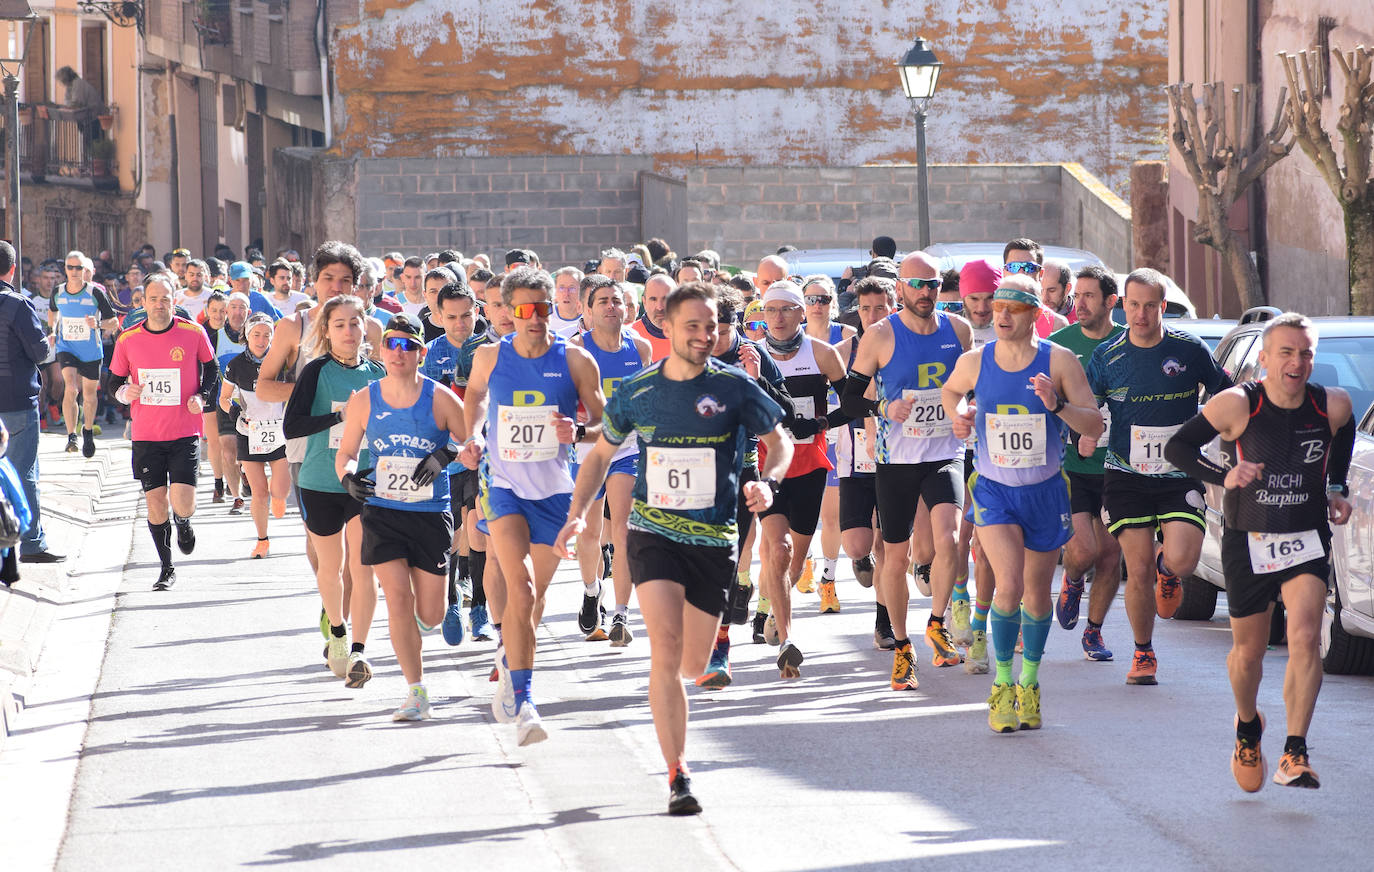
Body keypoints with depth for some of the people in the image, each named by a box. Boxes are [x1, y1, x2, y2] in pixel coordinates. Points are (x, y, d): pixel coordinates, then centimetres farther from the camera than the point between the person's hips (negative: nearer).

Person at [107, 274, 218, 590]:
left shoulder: (193, 333, -4)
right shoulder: (128, 340, -1)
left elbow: (212, 369, 12)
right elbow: (115, 382, 10)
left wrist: (202, 397, -4)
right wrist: (124, 392, -12)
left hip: (184, 434, -2)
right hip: (146, 434, 2)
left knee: (182, 504, -13)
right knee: (155, 503, 3)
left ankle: (183, 523, 26)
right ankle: (167, 569, 21)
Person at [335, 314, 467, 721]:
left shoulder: (439, 398, -5)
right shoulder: (364, 401, 0)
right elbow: (345, 452, 9)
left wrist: (445, 456, -19)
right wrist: (348, 477, -13)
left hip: (431, 515, -1)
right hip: (382, 512, 1)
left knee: (429, 616, 1)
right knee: (398, 599, -14)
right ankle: (416, 691, -6)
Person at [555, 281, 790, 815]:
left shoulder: (734, 387, -4)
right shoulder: (636, 392, 1)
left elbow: (779, 440, 8)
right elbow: (601, 453, 15)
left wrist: (767, 483, -12)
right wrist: (578, 513, 4)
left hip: (714, 540, 1)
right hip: (653, 534, -1)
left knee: (693, 665, 6)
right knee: (666, 647, -18)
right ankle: (677, 776, -15)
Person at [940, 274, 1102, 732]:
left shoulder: (1059, 361, -10)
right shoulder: (974, 361, -4)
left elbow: (1094, 427, -10)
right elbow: (951, 389, 20)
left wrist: (1056, 405, -26)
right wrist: (958, 414, -1)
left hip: (1044, 491, 1)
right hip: (994, 489, -1)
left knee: (1037, 595, 12)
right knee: (1009, 586, -19)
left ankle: (1029, 683, 33)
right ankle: (1002, 685, -3)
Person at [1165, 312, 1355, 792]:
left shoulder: (1333, 406, -7)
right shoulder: (1238, 405, -15)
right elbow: (1177, 447, -8)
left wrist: (1338, 490, 11)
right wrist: (1224, 475, -22)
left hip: (1307, 541, 1)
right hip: (1248, 543, -1)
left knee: (1305, 637, -20)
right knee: (1248, 651, 11)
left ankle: (1295, 753, -19)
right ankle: (1247, 726, 42)